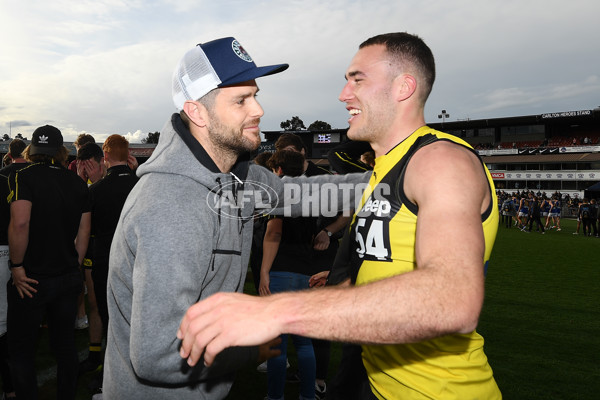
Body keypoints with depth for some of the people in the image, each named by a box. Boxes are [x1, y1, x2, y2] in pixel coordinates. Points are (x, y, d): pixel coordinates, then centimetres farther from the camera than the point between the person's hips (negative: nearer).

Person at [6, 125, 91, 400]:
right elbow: (83, 232, 6)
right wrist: (74, 266, 14)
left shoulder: (23, 177, -11)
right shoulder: (78, 183, 4)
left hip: (32, 281, -5)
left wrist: (17, 266, -15)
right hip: (69, 279, 5)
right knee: (65, 344, 17)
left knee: (20, 348, 12)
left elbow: (20, 223, -25)